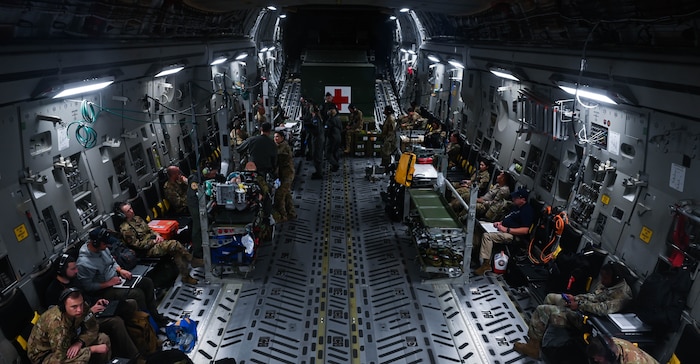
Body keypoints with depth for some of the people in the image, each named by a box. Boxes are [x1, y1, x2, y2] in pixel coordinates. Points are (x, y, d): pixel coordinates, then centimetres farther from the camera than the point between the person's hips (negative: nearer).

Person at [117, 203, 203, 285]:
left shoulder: (137, 218, 12)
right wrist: (154, 242, -14)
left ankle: (186, 277, -9)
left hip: (154, 241, 8)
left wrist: (157, 235, 1)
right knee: (174, 244, -24)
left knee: (176, 251, -15)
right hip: (148, 249, -8)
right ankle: (193, 261, -8)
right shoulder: (125, 229, -13)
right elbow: (137, 244, -15)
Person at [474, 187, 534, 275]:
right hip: (503, 228, 11)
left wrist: (506, 229, -24)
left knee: (487, 236, -27)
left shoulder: (527, 211, -15)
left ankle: (486, 264, -24)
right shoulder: (515, 206, 15)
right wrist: (500, 222, 7)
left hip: (513, 235, -11)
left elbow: (525, 231, -24)